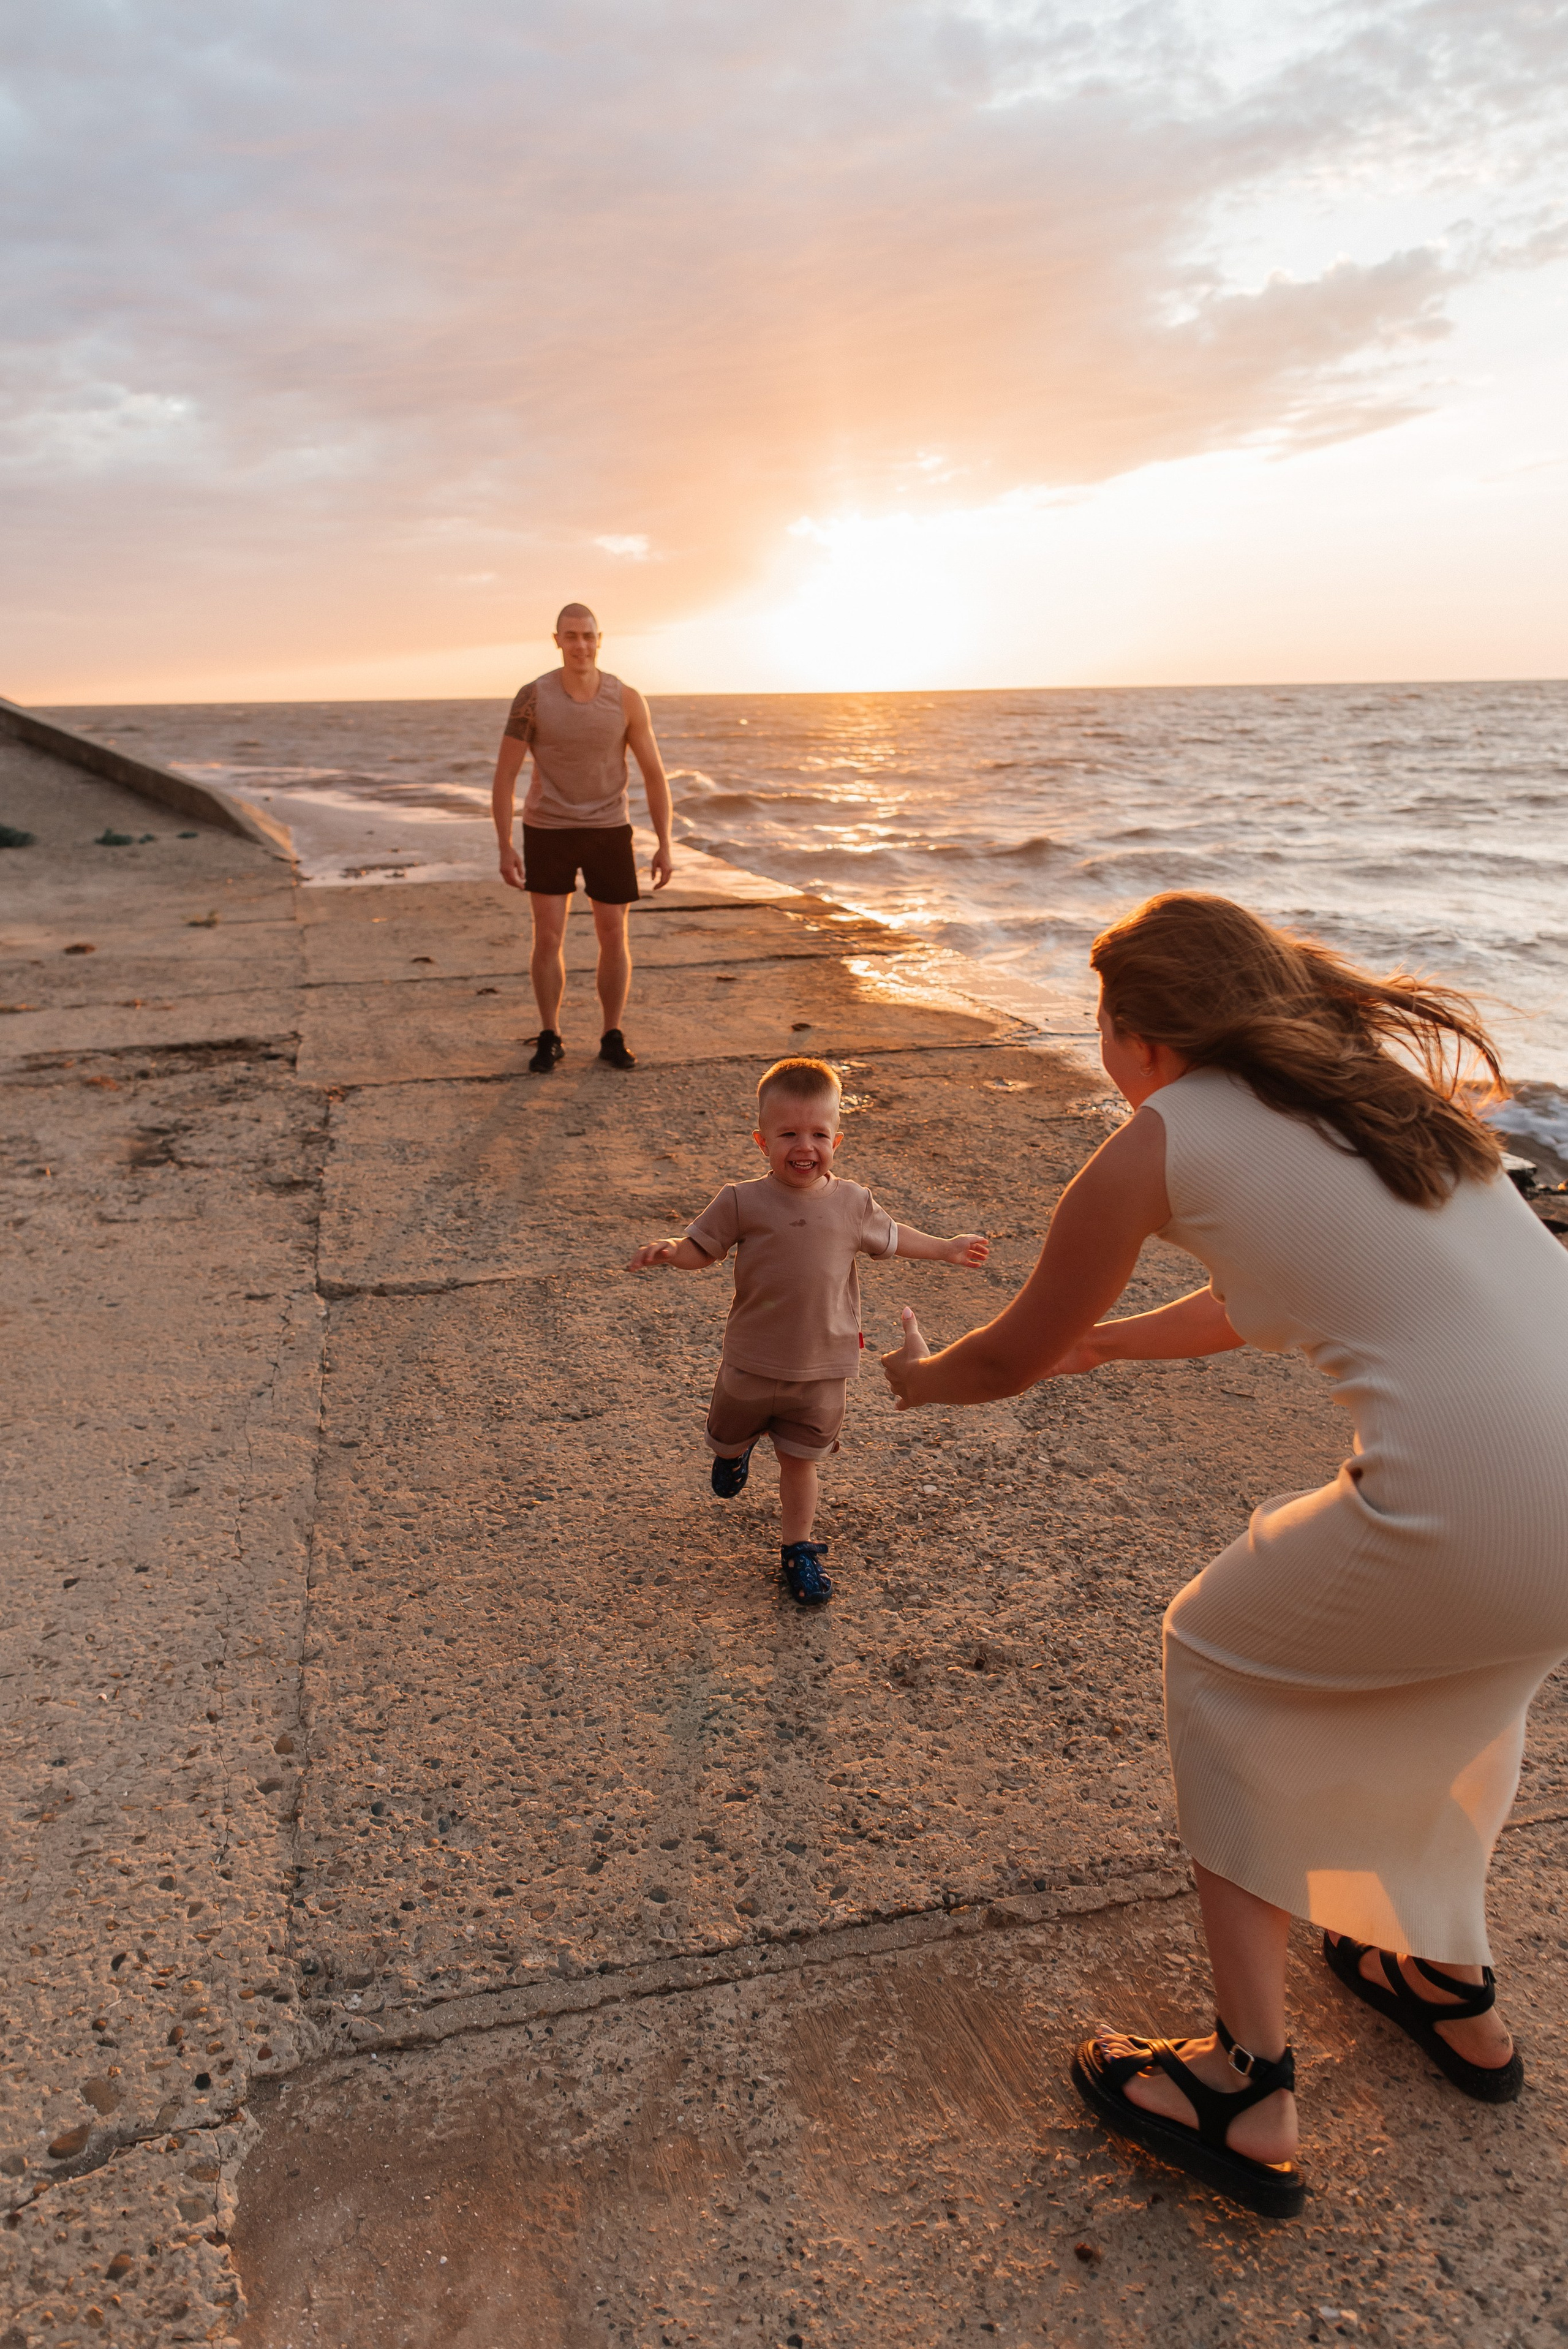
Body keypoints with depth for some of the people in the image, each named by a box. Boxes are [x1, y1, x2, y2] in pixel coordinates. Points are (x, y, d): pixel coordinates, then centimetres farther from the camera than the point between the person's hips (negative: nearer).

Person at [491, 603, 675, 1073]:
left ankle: (612, 1038, 17)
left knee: (613, 935, 2)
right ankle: (549, 1039, 13)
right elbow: (504, 776, -8)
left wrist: (665, 846, -7)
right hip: (548, 830, -1)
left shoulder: (626, 700, -9)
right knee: (548, 937, -4)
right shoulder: (532, 697, -12)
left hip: (609, 831, 1)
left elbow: (654, 774, -3)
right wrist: (505, 850, -13)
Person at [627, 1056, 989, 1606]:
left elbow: (889, 1236, 14)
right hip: (752, 1364, 0)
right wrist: (667, 1251, -27)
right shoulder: (743, 1202, -13)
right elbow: (702, 1250, -6)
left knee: (800, 1461, 10)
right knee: (726, 1437, 22)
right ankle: (737, 1447, 59)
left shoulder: (852, 1202, -5)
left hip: (824, 1370, 0)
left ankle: (798, 1549, 29)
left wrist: (947, 1249, 20)